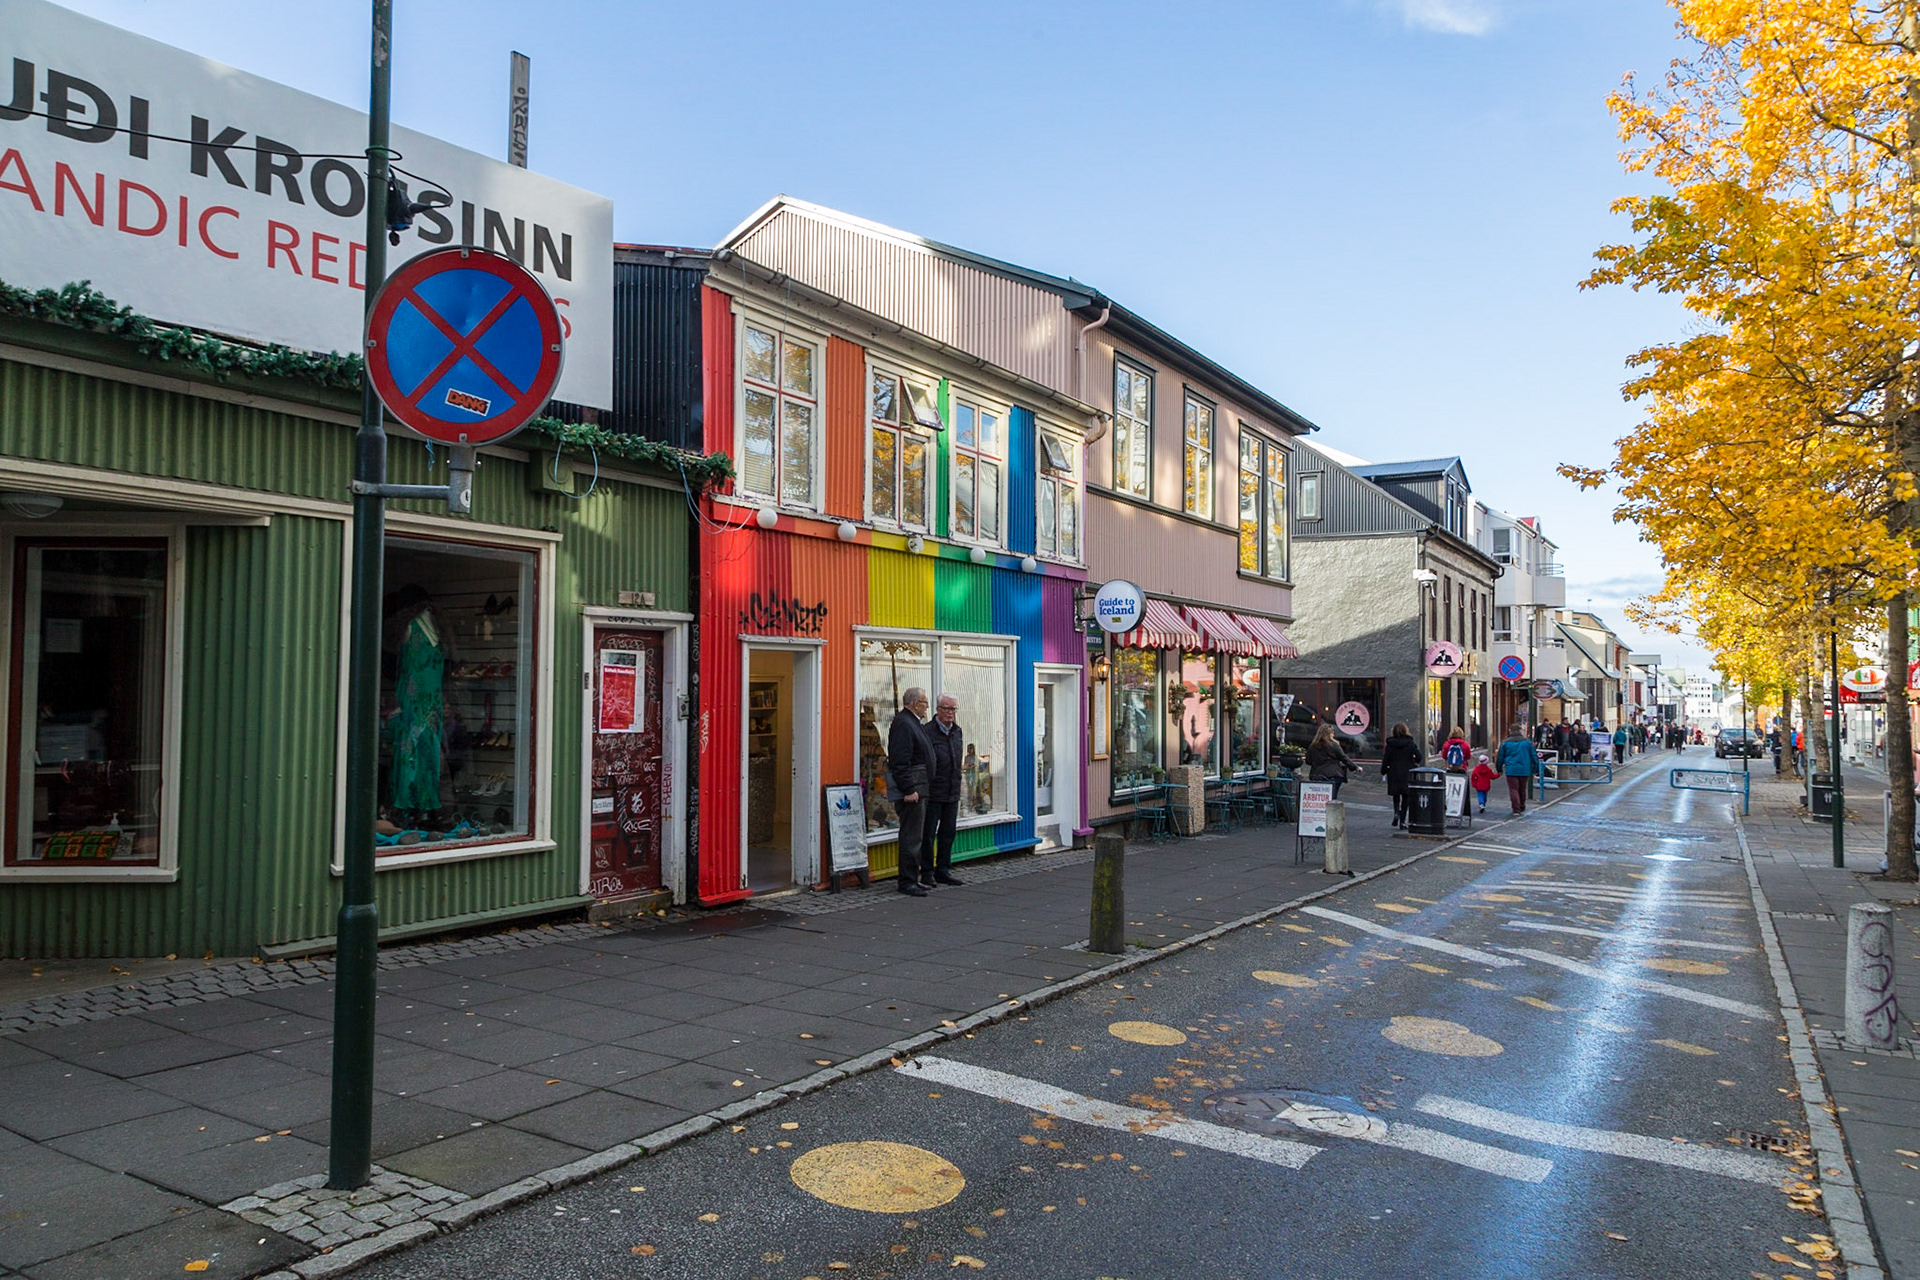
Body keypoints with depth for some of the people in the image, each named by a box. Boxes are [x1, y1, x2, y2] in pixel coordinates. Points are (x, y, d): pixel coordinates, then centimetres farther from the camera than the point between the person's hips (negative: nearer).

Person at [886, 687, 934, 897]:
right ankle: (907, 882, -4)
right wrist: (908, 790, -24)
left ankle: (911, 879, 20)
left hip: (919, 789, 11)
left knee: (915, 836, 14)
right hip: (911, 788, -11)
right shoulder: (903, 724, -15)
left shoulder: (913, 723, 20)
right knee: (911, 836, -8)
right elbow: (900, 761, -21)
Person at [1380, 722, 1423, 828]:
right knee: (1405, 797, 7)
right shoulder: (1411, 743, -5)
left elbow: (1385, 760, -2)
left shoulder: (1389, 744, -3)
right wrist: (1415, 762, 14)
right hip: (1407, 774, 0)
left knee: (1396, 797, 14)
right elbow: (1418, 757, -9)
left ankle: (1396, 813, -11)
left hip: (1394, 774, 1)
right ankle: (1402, 820, 5)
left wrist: (1383, 771, 12)